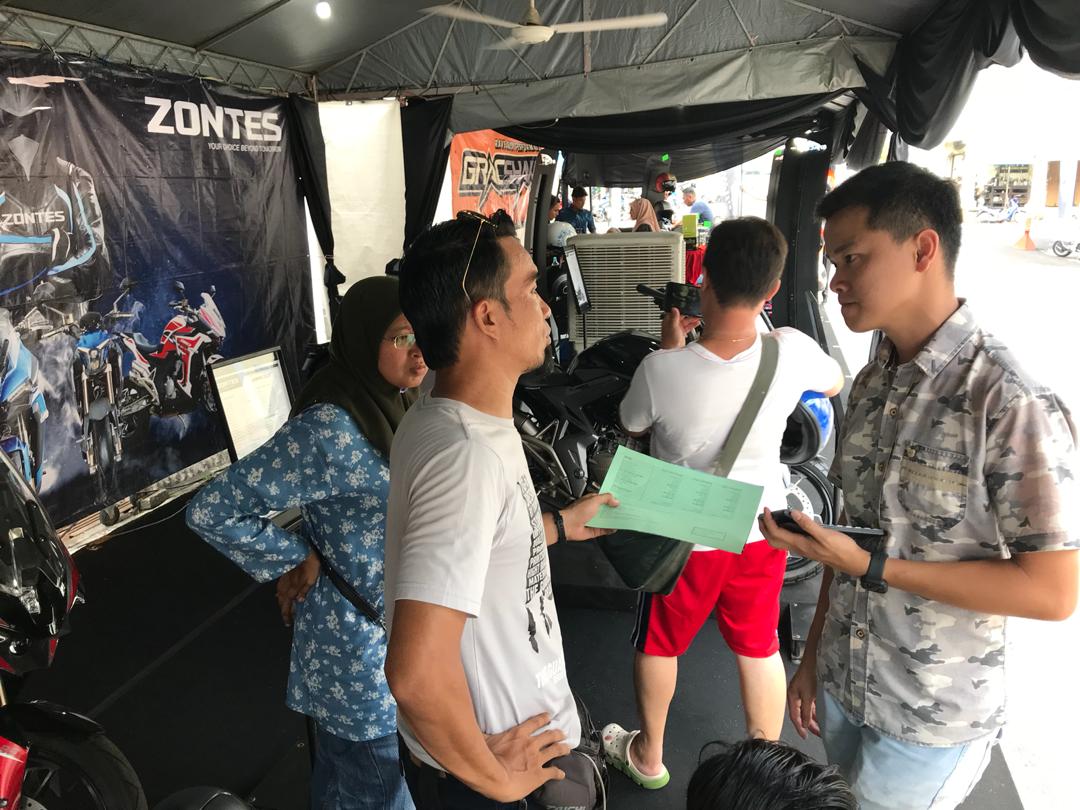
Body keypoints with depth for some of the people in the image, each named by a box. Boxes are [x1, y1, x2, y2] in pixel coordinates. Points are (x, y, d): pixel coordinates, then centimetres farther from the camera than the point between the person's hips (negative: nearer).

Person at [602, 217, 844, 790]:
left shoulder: (661, 370, -28)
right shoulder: (791, 352, -20)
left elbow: (632, 427, -5)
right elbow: (834, 383, 5)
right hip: (762, 528, 2)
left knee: (659, 645, 22)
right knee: (760, 648, 23)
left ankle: (647, 756, 45)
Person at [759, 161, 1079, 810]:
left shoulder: (1012, 404, -22)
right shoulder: (871, 383, 0)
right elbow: (854, 532, 6)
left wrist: (870, 568, -25)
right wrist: (814, 656, 9)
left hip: (933, 721, -6)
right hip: (843, 684, 6)